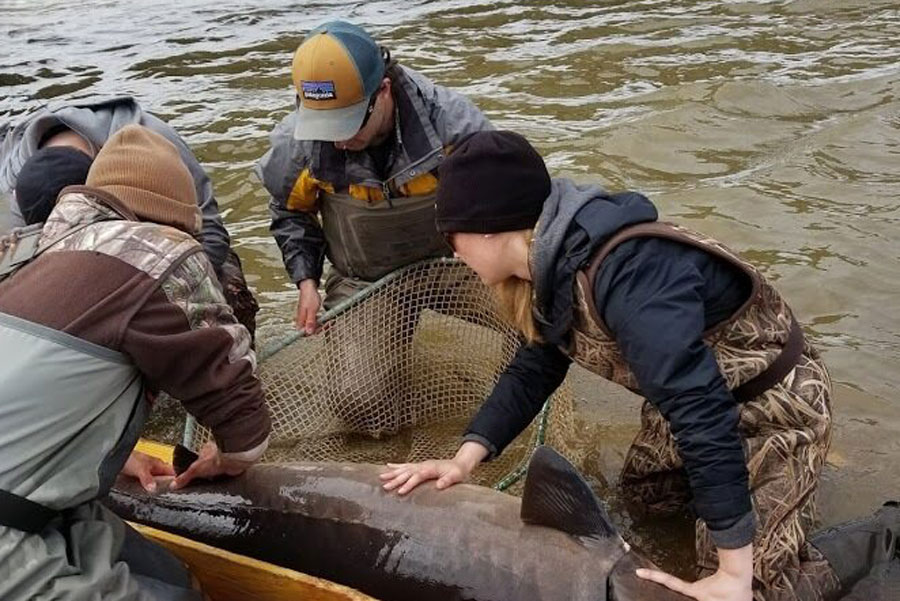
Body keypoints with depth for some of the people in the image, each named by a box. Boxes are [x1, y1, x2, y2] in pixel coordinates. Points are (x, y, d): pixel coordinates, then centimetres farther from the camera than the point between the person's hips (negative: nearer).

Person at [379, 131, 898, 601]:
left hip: (776, 401, -9)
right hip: (706, 388, 9)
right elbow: (537, 366, 0)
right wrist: (466, 459, -10)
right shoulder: (555, 265, -8)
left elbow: (700, 410, -40)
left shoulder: (626, 272, -38)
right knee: (642, 491, 24)